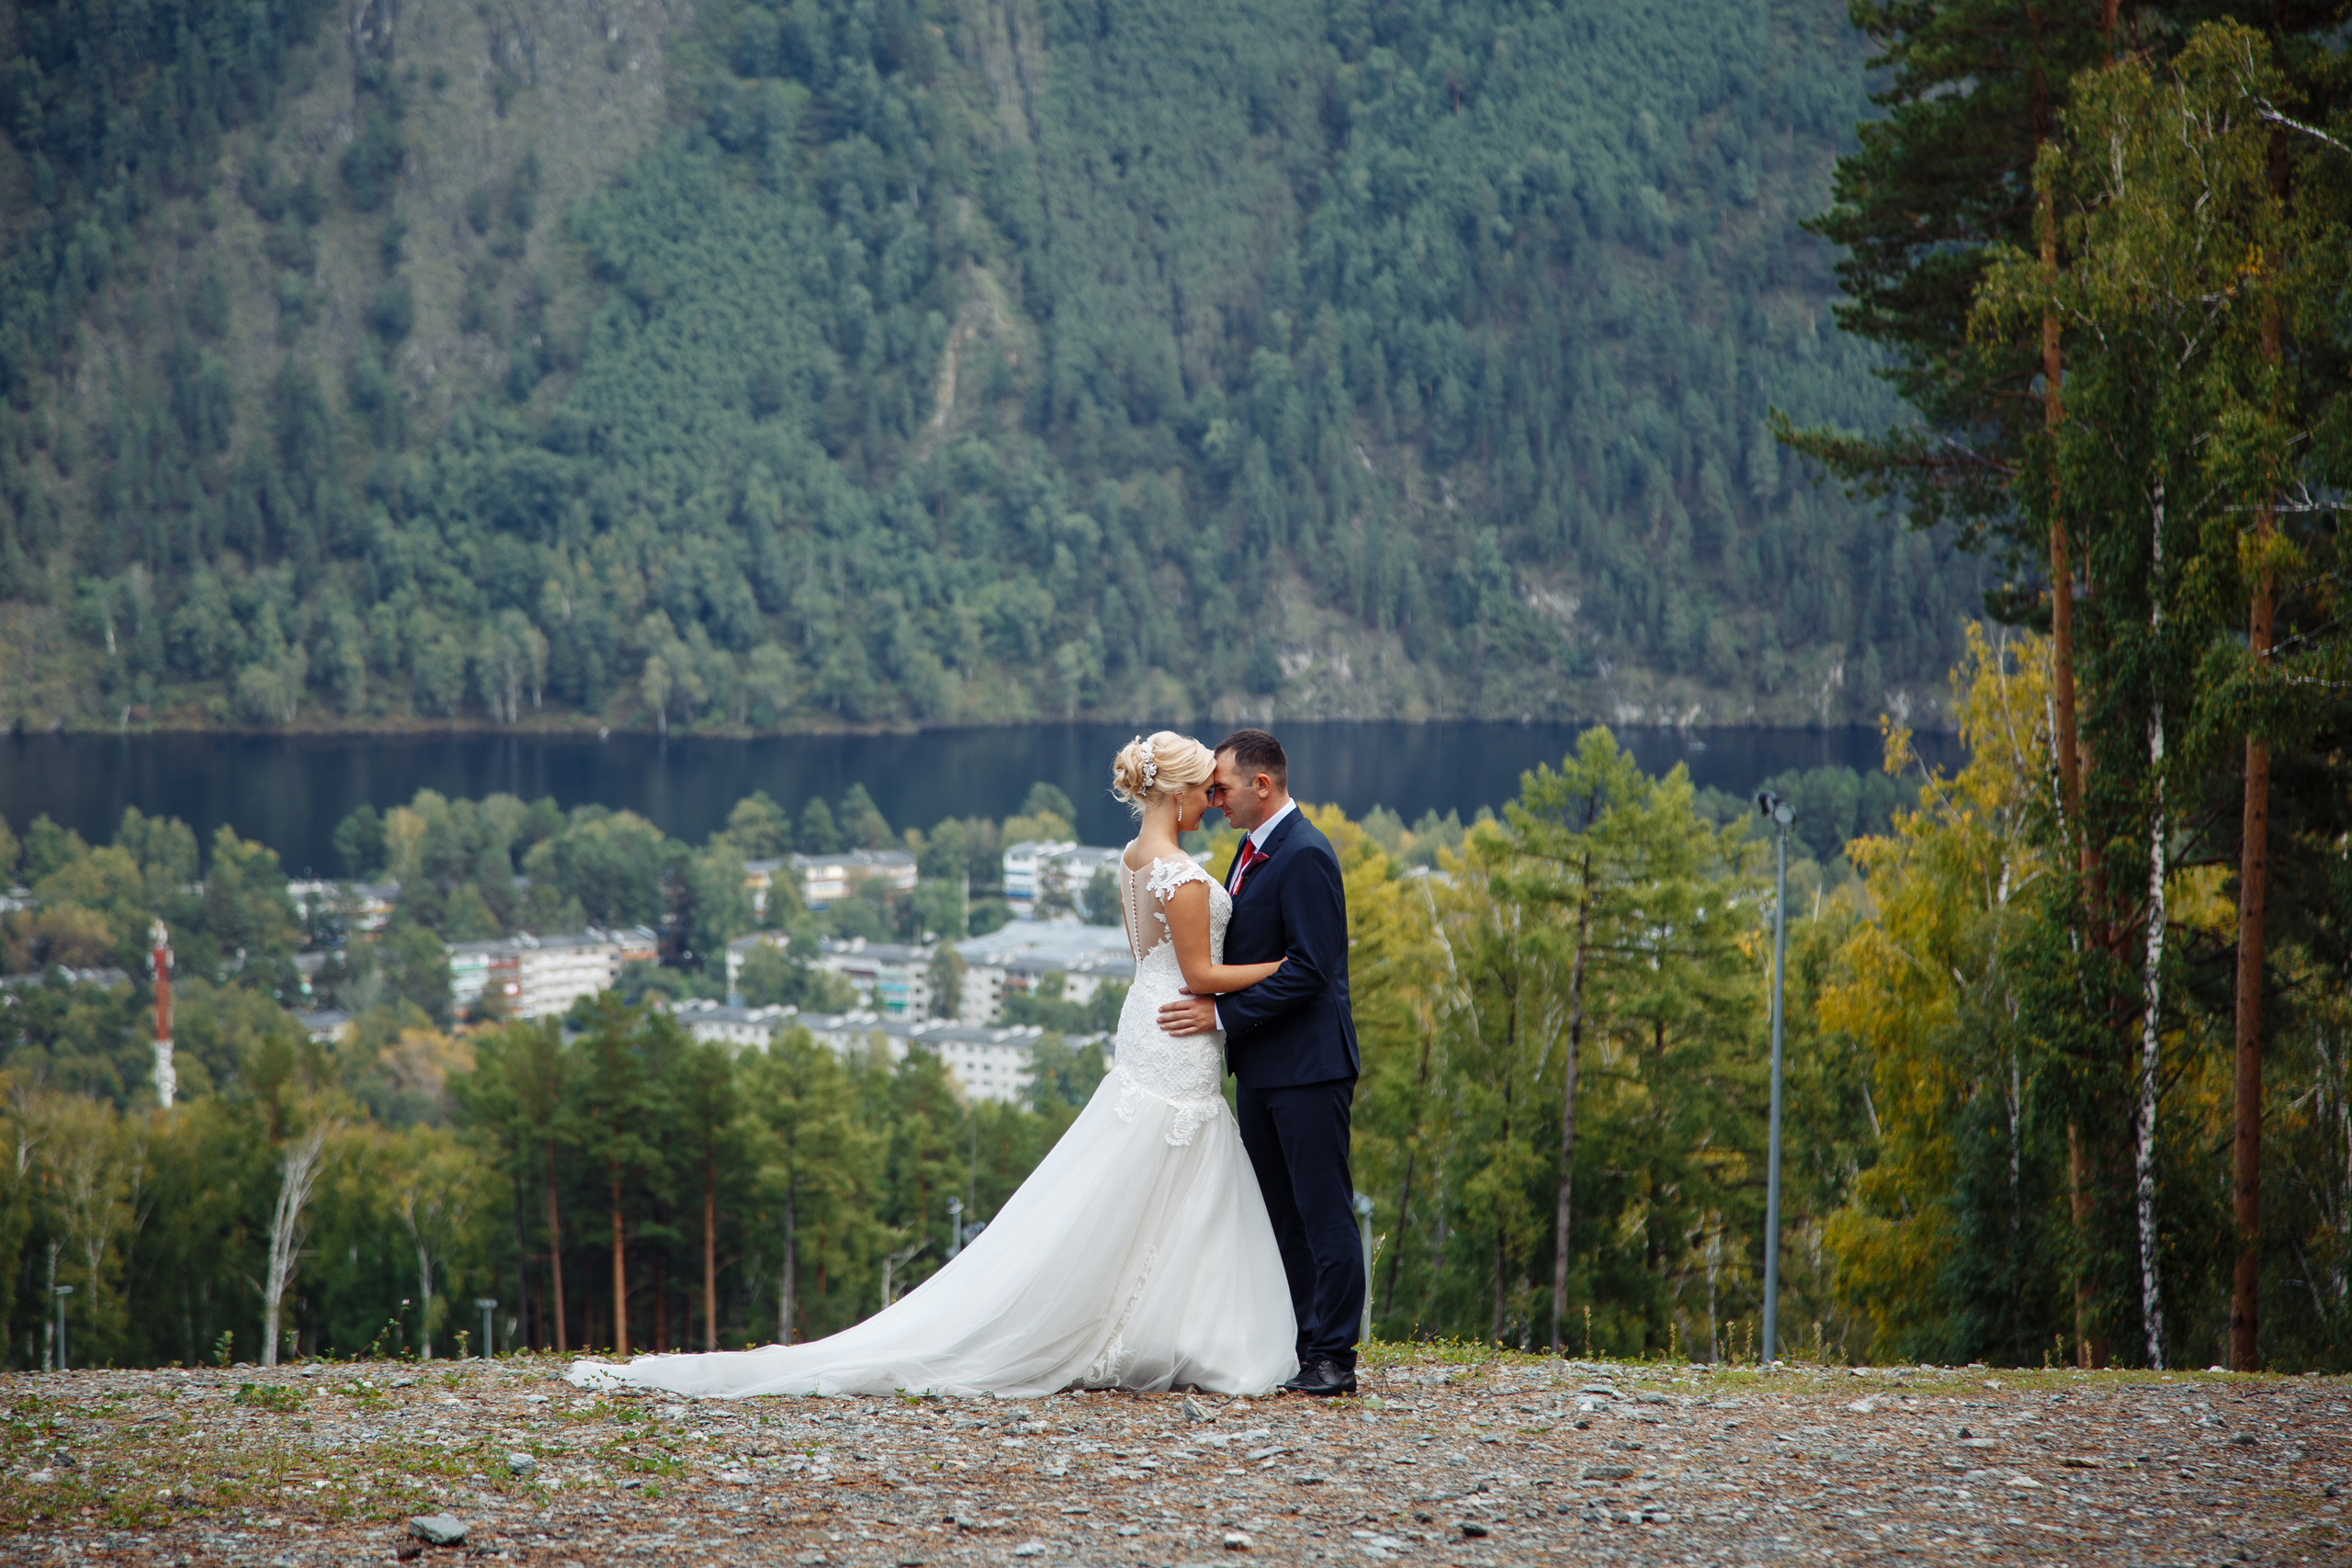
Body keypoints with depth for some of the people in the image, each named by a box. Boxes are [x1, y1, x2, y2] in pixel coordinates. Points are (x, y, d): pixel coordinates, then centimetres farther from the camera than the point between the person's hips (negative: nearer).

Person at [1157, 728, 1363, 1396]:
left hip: (1307, 1065, -10)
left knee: (1323, 1212, -5)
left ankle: (1332, 1358, -3)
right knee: (1278, 1214, 11)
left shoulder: (1304, 856, -16)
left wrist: (1223, 1014, -19)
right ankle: (1289, 1347, 15)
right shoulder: (1252, 851, 15)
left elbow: (1309, 969, -21)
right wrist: (1209, 1003, 7)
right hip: (1261, 1065, 10)